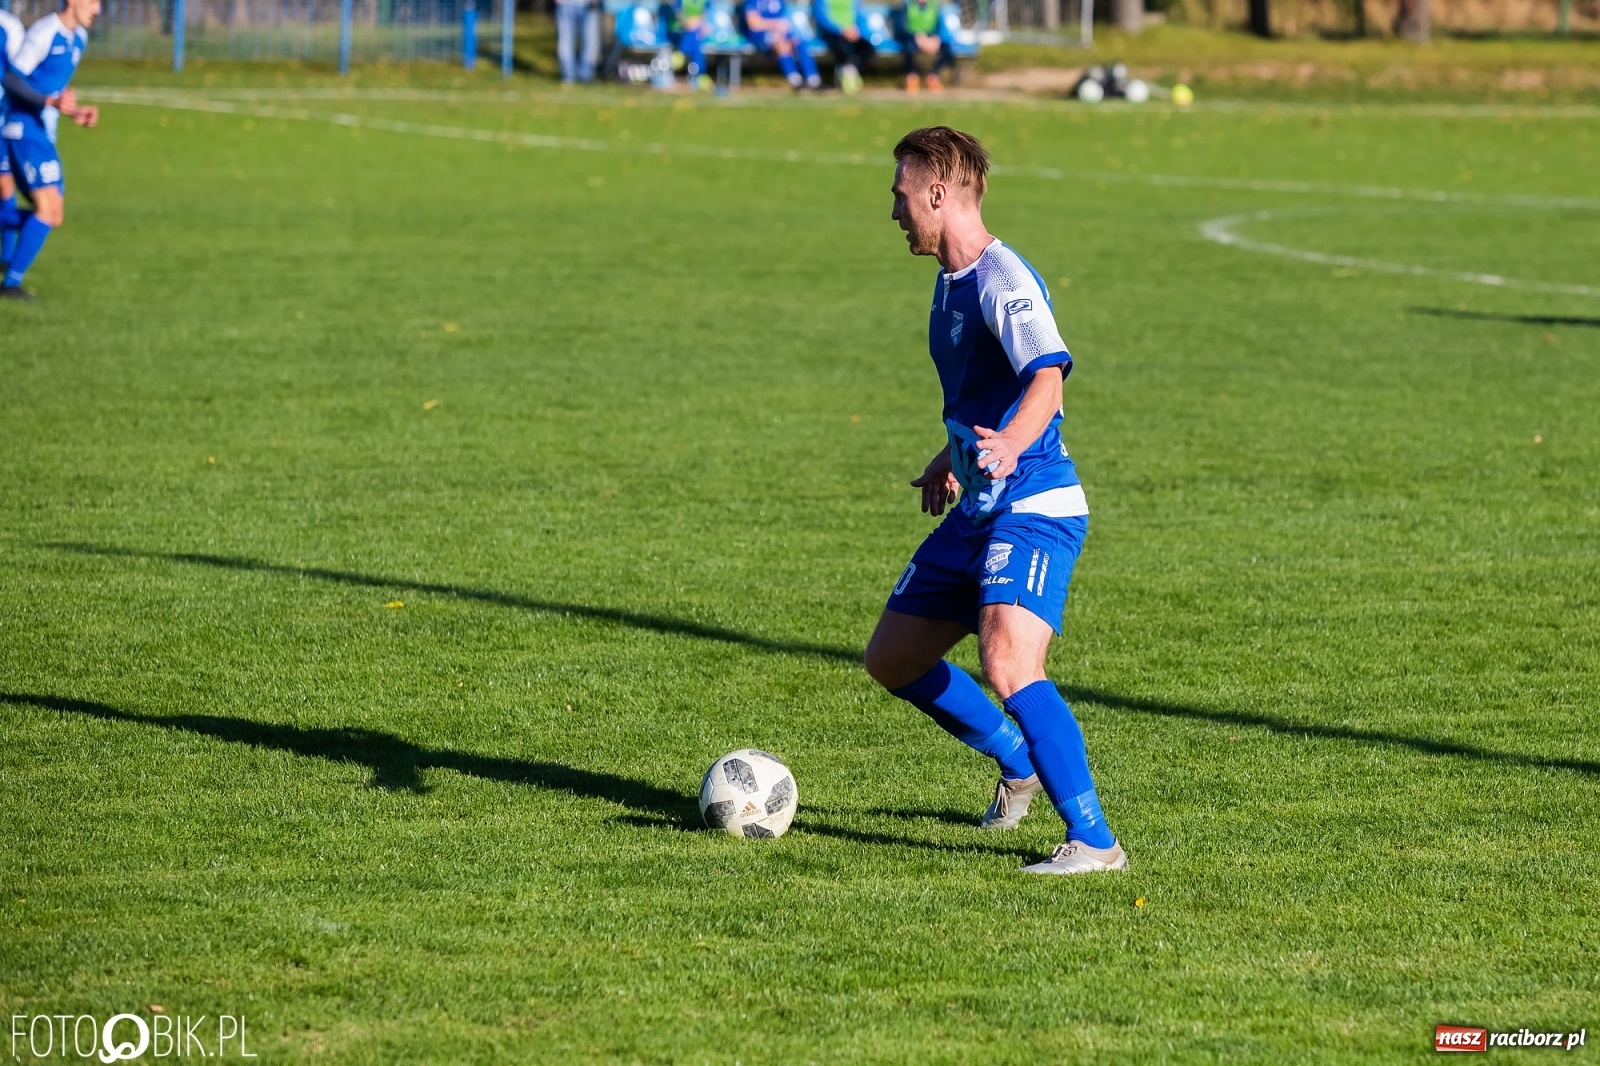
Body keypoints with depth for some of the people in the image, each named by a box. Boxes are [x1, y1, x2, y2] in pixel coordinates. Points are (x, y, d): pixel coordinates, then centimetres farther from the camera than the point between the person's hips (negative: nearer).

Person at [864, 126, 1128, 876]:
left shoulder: (1003, 280, -16)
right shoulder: (951, 280, 14)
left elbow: (1048, 375, -32)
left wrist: (1011, 443, -50)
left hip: (1033, 510, -10)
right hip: (977, 512, 10)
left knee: (1008, 666, -26)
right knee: (892, 659, 15)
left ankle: (1093, 841, -22)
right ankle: (1019, 764, 35)